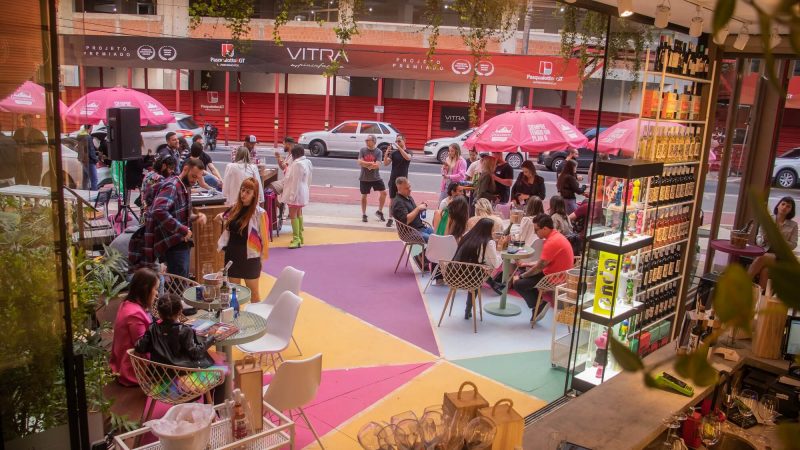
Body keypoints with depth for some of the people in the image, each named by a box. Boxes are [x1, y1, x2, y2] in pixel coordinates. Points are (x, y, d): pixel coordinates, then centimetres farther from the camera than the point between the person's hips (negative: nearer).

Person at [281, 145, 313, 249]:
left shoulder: (297, 164, -23)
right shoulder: (306, 162, 8)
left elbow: (296, 181, -24)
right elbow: (308, 179, 14)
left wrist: (292, 196, -22)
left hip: (296, 193, -10)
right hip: (302, 192, 10)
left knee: (293, 215, -6)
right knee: (298, 214, 18)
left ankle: (296, 239, -7)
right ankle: (299, 236, 27)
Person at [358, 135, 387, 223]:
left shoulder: (378, 152, -6)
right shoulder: (362, 150, -2)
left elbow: (377, 165, -17)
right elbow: (360, 162, -12)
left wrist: (366, 164, -16)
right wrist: (371, 164, -16)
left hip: (376, 177, 0)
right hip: (364, 178, 0)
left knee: (384, 193, -6)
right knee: (364, 196, 6)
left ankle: (379, 211, 13)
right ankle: (364, 215, 20)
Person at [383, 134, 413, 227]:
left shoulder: (409, 152, -1)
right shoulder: (393, 152, 4)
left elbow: (408, 158, -26)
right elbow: (386, 163, -5)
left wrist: (399, 147, -32)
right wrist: (386, 153, -22)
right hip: (393, 179, 2)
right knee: (392, 199, 5)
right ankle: (390, 219, 11)